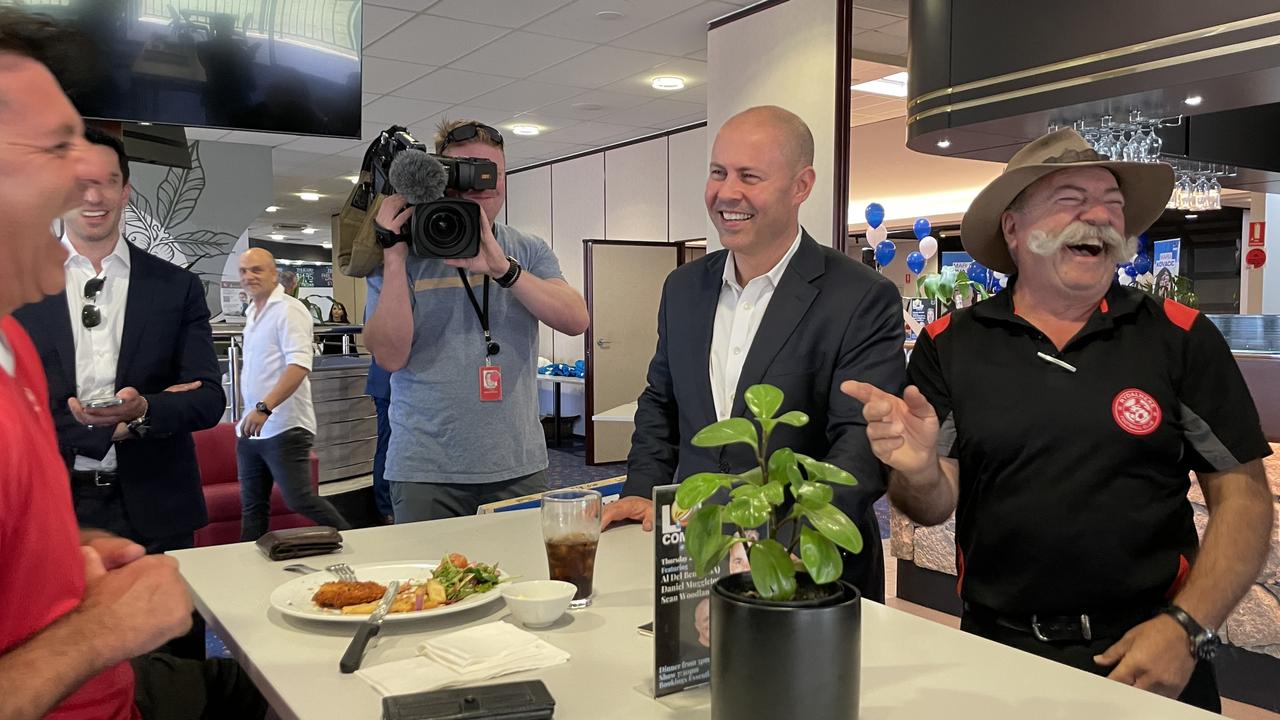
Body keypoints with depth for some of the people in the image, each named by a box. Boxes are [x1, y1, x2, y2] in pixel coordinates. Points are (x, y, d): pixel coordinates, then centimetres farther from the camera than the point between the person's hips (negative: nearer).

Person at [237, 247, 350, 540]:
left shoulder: (289, 310, -10)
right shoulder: (253, 313, 16)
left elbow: (299, 365, -23)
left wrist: (264, 408, -30)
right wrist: (250, 414, 17)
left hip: (283, 428, -8)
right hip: (252, 428, 8)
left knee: (300, 500, -4)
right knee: (252, 507, 11)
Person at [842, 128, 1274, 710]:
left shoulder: (1182, 338, -3)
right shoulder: (949, 346, -3)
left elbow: (1242, 496, -1)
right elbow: (936, 507, -4)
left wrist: (1187, 628, -12)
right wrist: (919, 471, -26)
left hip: (1151, 661, 0)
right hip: (997, 651, 1)